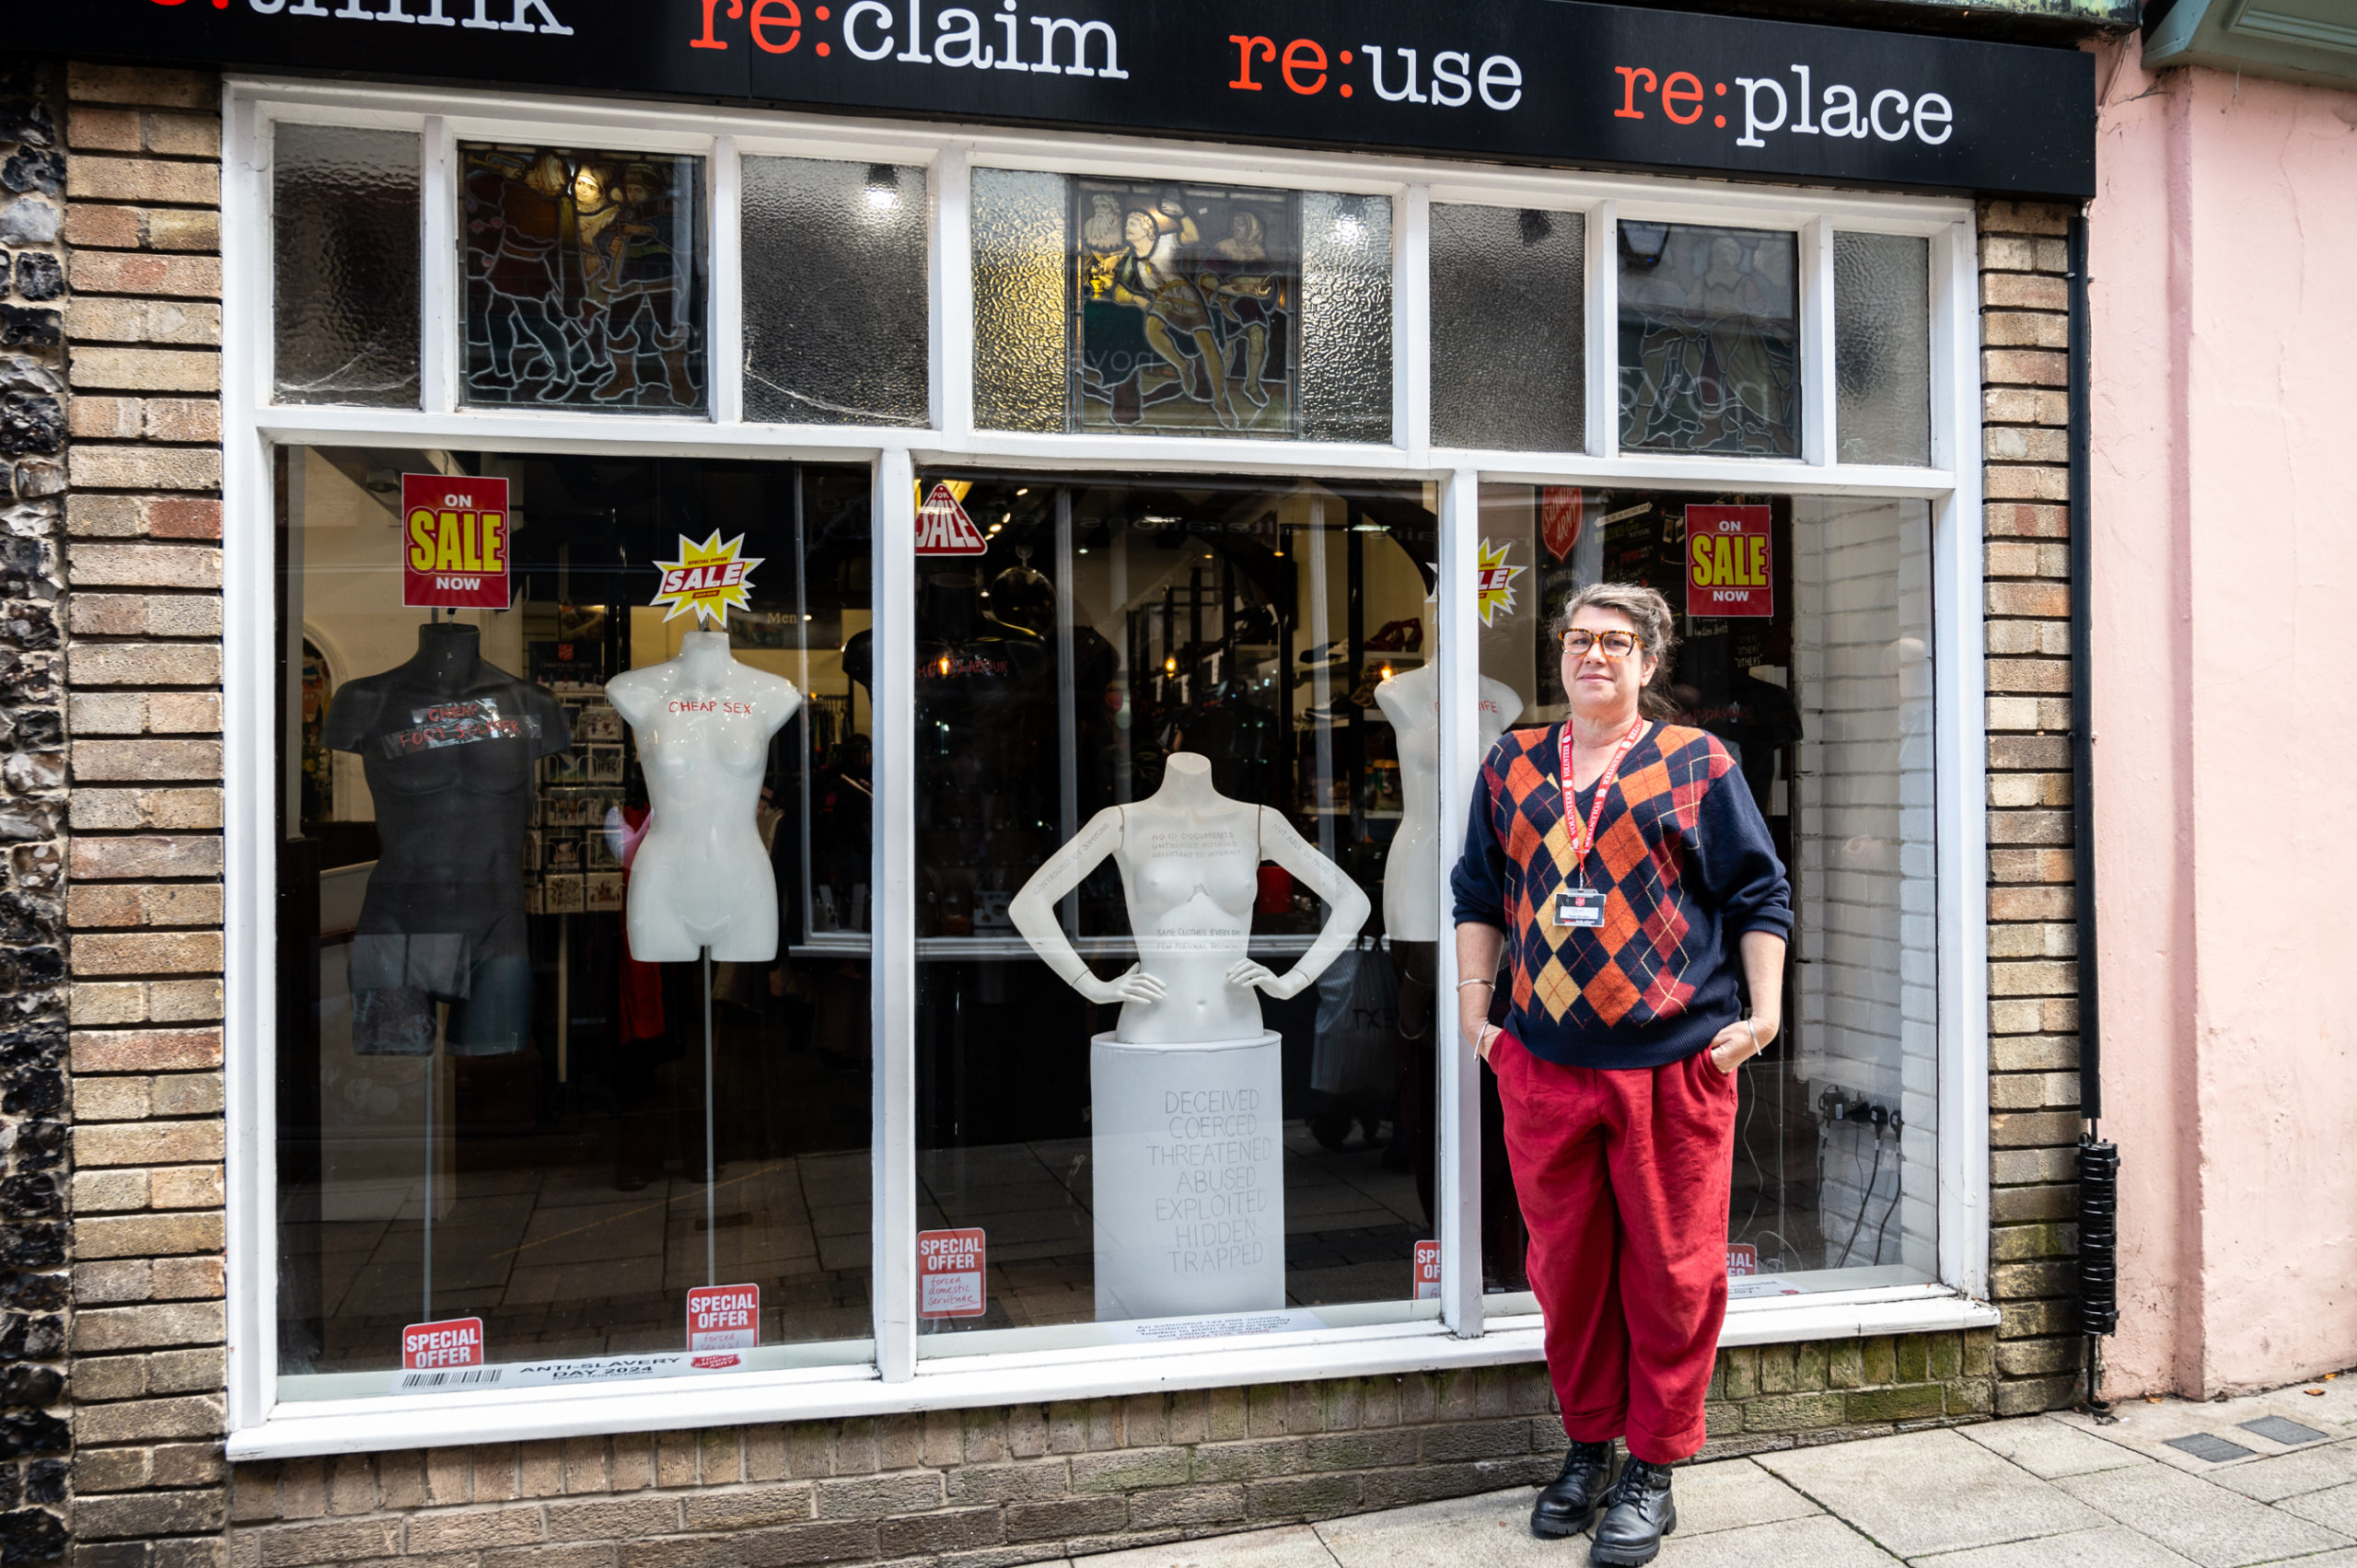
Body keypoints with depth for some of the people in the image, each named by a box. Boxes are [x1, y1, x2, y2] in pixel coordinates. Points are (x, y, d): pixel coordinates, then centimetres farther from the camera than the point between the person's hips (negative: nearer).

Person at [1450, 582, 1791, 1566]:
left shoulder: (1698, 764, 3)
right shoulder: (1512, 765, 12)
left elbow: (1760, 895, 4)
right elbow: (1478, 892, 18)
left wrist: (1762, 1011, -3)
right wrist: (1474, 997, 11)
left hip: (1673, 1062, -3)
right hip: (1544, 1063, 3)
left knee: (1670, 1271, 4)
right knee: (1565, 1266, 12)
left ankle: (1653, 1470, 19)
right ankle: (1587, 1447, 30)